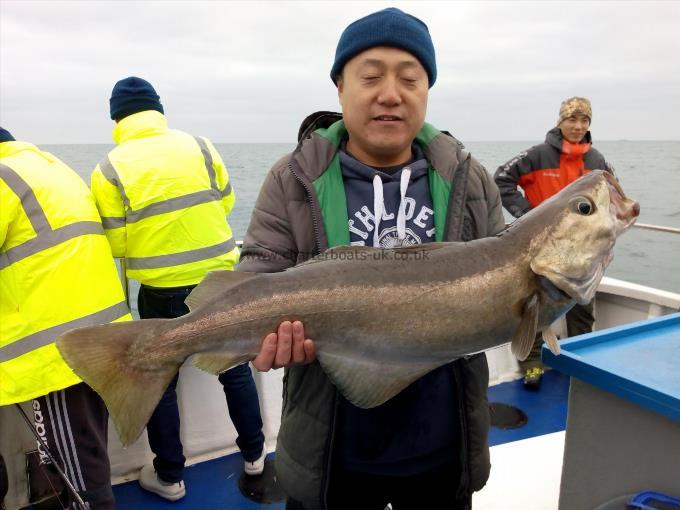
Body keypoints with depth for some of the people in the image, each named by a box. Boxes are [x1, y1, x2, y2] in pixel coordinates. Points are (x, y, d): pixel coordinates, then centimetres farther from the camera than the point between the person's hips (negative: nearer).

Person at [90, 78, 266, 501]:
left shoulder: (109, 169, -8)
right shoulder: (200, 146, -3)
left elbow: (116, 243, -7)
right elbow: (225, 203, 5)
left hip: (162, 291, -2)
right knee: (235, 369, 19)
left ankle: (170, 476, 28)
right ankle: (254, 454, 34)